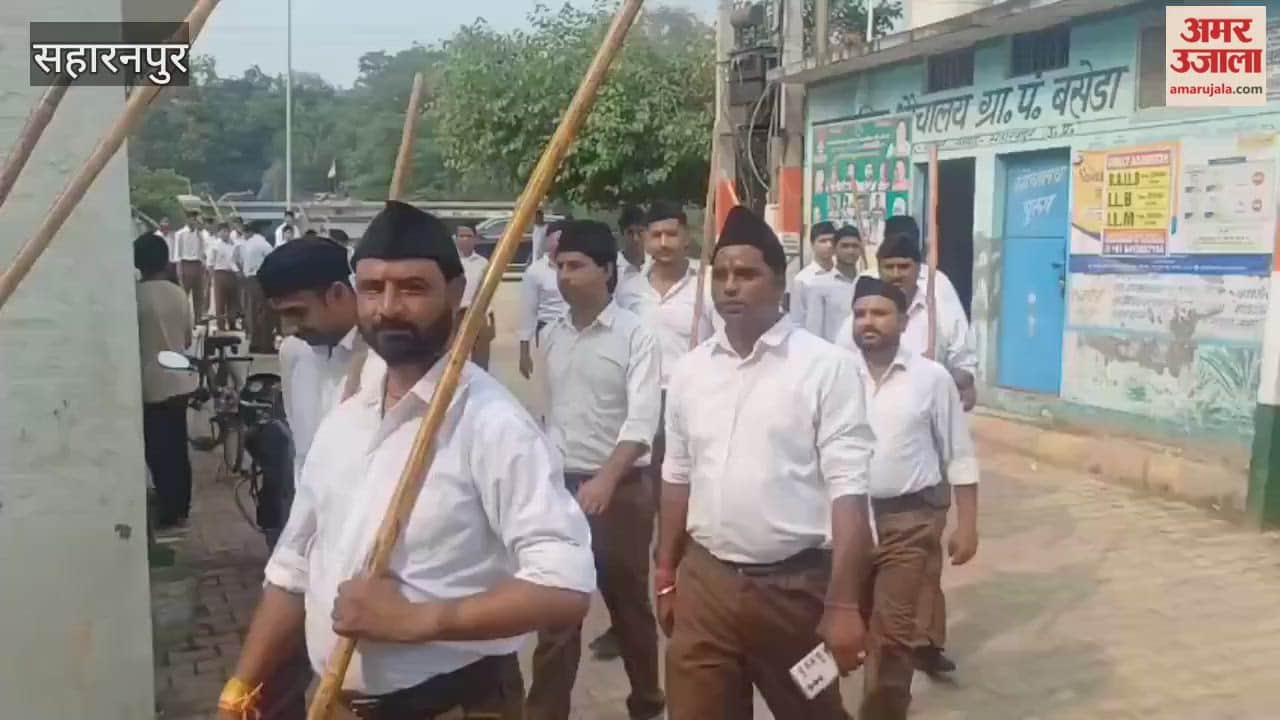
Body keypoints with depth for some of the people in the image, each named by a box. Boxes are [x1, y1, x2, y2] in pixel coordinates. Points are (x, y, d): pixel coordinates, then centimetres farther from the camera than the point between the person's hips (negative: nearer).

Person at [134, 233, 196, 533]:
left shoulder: (136, 295, -14)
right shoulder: (179, 294, 2)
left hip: (152, 383, -5)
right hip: (180, 380, 6)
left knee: (158, 452, 2)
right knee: (178, 448, 14)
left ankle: (167, 515, 7)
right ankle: (180, 510, 23)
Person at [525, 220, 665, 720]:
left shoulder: (634, 336, -10)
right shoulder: (552, 335, 6)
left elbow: (642, 420, -19)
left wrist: (605, 478, -33)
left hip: (619, 490, -4)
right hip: (558, 486, 4)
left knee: (629, 603, 13)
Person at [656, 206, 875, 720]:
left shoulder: (826, 367, -10)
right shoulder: (689, 370, 5)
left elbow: (848, 489, -12)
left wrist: (843, 603, -15)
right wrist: (666, 572, 15)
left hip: (796, 585, -3)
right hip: (705, 580, 4)